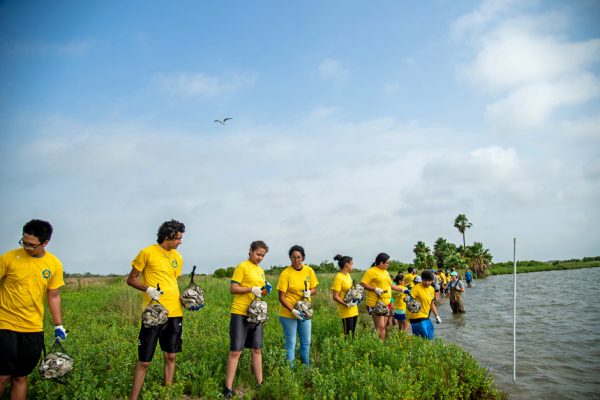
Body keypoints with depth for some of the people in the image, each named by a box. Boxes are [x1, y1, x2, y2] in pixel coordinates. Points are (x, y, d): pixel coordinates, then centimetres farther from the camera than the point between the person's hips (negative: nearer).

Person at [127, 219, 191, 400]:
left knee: (171, 356, 12)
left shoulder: (178, 257, 11)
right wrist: (148, 289, -18)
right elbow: (131, 279, -2)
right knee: (144, 361, -1)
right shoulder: (147, 253, -7)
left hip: (175, 313, 6)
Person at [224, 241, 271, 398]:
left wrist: (265, 290, 0)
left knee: (257, 350, 12)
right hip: (240, 314, -7)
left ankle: (259, 383, 21)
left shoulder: (261, 270, 15)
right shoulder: (242, 267, -7)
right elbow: (233, 289, -12)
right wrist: (251, 289, -22)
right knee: (235, 351, -5)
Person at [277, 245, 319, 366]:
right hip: (288, 313, -5)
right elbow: (281, 297, -14)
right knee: (291, 343, 3)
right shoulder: (286, 273, -14)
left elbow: (314, 289, 10)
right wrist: (292, 311, -24)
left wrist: (309, 292, -14)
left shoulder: (309, 271, -1)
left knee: (306, 342, 14)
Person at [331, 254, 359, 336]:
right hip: (346, 311, -9)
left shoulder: (348, 275, 10)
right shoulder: (338, 277, -16)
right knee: (348, 334, -5)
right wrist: (347, 304, -25)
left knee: (353, 333, 12)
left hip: (354, 310, 9)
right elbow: (335, 297, -18)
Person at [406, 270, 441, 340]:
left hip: (426, 317, 8)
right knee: (424, 339, -9)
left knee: (430, 337, 13)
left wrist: (437, 316, 16)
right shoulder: (417, 288, -14)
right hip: (417, 318, -8)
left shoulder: (431, 289, 9)